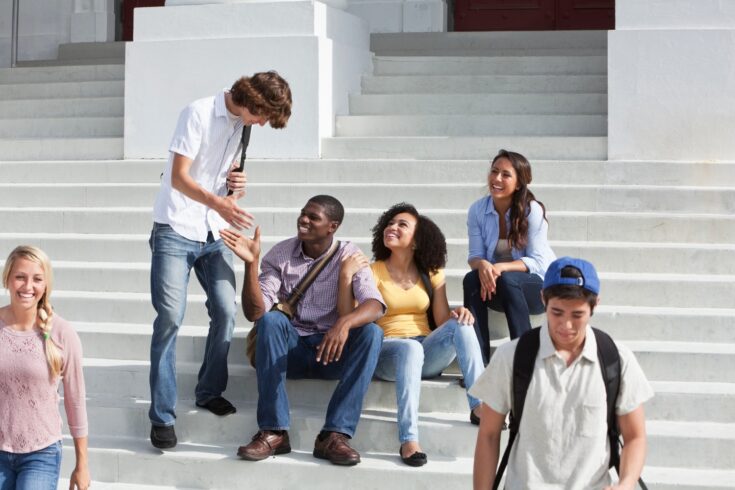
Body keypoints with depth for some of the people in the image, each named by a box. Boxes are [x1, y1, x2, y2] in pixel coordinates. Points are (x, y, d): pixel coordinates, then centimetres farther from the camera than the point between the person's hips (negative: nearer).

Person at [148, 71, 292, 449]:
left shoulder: (244, 124, 8)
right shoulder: (199, 113, -13)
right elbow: (179, 177, -19)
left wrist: (238, 186, -3)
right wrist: (219, 204, -34)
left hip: (215, 234, 7)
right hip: (176, 231, -6)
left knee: (225, 312, 1)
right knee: (170, 318, -10)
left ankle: (210, 392, 22)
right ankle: (162, 416, -6)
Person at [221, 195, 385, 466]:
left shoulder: (349, 255, -5)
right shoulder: (280, 254, -3)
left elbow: (375, 304, -21)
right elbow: (254, 313, -13)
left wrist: (344, 322, -42)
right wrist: (251, 263, -26)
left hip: (331, 351, 0)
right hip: (290, 349, 0)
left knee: (371, 332, -28)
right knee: (272, 319, -30)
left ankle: (334, 434, -31)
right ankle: (273, 432, -32)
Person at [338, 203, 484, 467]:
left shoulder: (431, 273, 13)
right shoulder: (372, 271, 4)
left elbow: (442, 322, 8)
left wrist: (457, 314, -14)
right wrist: (346, 277, -17)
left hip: (427, 355, 3)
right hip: (386, 353, -3)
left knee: (460, 324, -26)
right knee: (410, 348, -38)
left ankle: (479, 406, -31)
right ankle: (409, 441, -46)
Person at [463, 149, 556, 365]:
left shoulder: (532, 210, -15)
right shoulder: (477, 210, -4)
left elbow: (537, 261, -16)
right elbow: (475, 255, -4)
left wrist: (501, 268, -33)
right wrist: (482, 265, -30)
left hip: (538, 286, -3)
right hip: (499, 290, 3)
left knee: (507, 280, -35)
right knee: (471, 279, -28)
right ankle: (478, 361, -33)